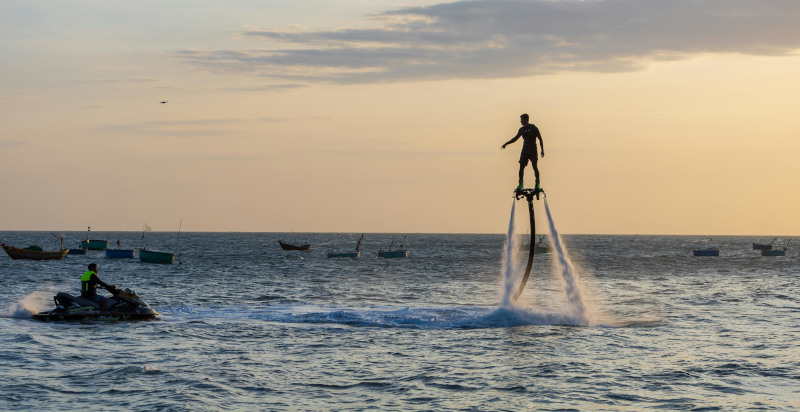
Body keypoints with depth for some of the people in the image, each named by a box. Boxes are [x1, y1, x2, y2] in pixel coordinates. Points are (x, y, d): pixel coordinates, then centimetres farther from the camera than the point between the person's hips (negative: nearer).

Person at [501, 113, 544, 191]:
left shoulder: (533, 128, -7)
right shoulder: (522, 129, 9)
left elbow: (540, 139, -5)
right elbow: (515, 138, 21)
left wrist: (542, 150, -10)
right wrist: (506, 144, 15)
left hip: (533, 150, -5)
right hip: (525, 150, 5)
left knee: (535, 167, -10)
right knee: (521, 167, -1)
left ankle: (537, 184, -1)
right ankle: (520, 184, 6)